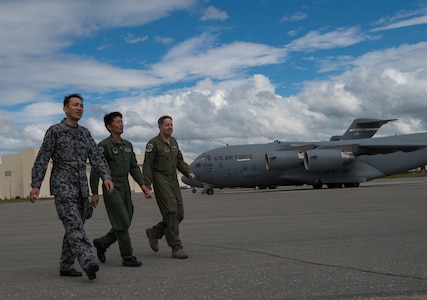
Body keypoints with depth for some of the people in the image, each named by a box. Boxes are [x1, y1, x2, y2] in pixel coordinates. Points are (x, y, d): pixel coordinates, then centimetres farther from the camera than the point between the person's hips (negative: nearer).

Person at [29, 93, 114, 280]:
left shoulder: (85, 133, 15)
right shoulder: (55, 131, -1)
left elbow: (96, 157, 6)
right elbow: (42, 160, -4)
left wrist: (106, 176, -10)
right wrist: (35, 185, -12)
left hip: (82, 187, 6)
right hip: (62, 186, -6)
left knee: (74, 228, 8)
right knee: (74, 225, -18)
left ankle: (66, 266, 18)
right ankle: (89, 263, -31)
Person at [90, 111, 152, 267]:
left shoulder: (128, 145, 13)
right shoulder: (104, 145, -8)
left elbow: (134, 167, 14)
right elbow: (95, 169, -8)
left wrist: (142, 184, 1)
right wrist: (94, 193, -10)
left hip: (125, 190, 7)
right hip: (112, 189, -7)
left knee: (124, 225, 10)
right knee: (122, 224, -7)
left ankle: (101, 243, 31)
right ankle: (128, 257, 2)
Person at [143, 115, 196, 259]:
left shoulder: (173, 142, 16)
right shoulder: (153, 143, -6)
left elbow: (179, 161, 19)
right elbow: (147, 166, -8)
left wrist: (189, 172, 1)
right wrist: (147, 186, -14)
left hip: (173, 181, 8)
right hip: (161, 180, -7)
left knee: (179, 214, 4)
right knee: (171, 212, -15)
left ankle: (154, 232, 24)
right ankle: (176, 248, -10)